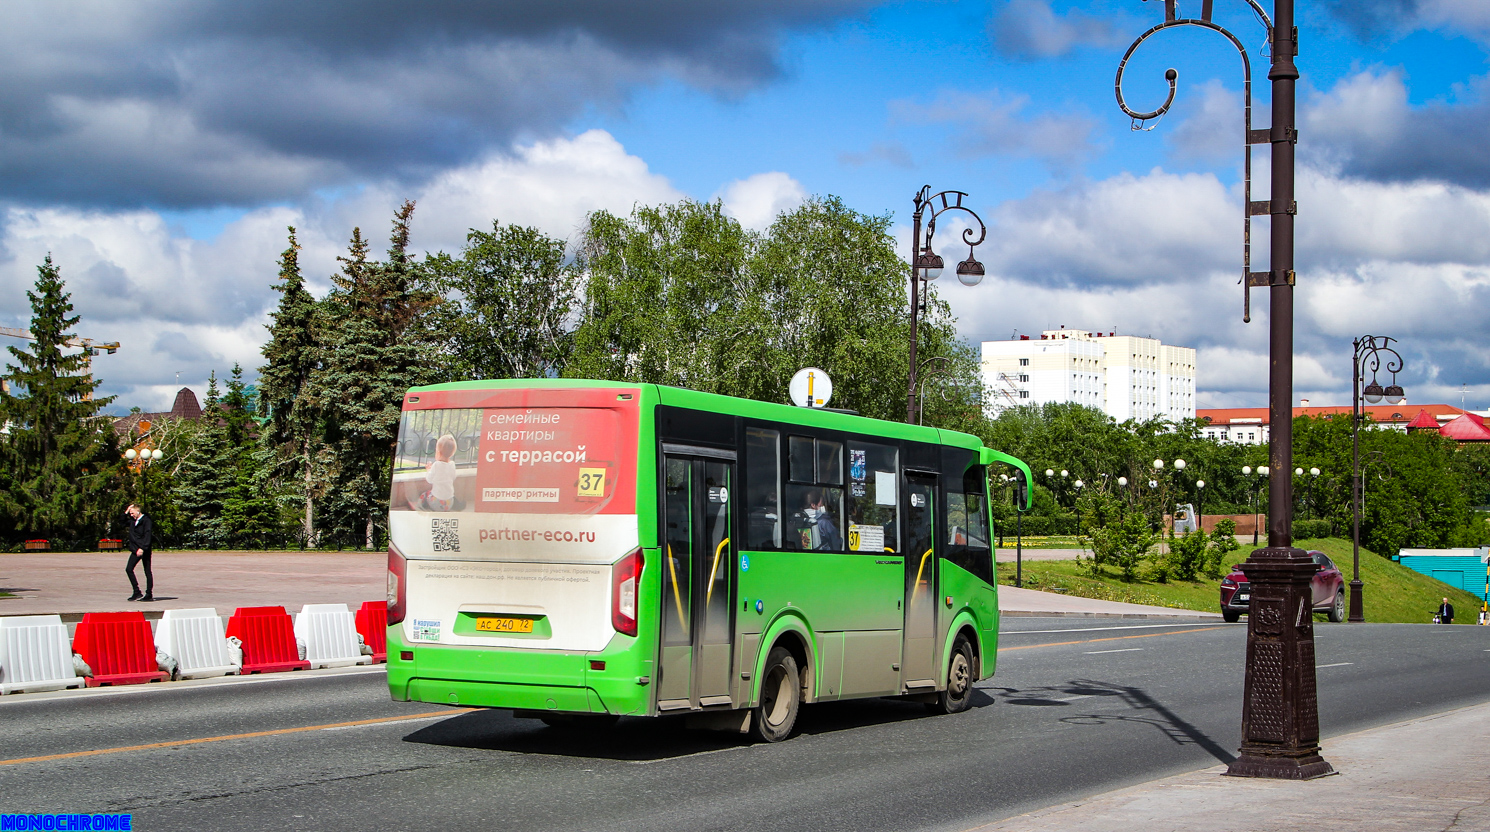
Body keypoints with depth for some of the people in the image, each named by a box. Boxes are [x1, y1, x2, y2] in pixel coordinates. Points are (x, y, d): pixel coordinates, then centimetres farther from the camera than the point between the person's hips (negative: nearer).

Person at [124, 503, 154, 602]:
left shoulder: (146, 520, -9)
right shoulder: (133, 520, 13)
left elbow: (147, 535, -16)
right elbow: (124, 524, 27)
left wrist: (142, 548, -24)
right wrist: (126, 512, 14)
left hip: (144, 550, -8)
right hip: (135, 550, 8)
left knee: (147, 572, -1)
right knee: (129, 569, 0)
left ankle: (149, 594, 3)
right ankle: (137, 592, 4)